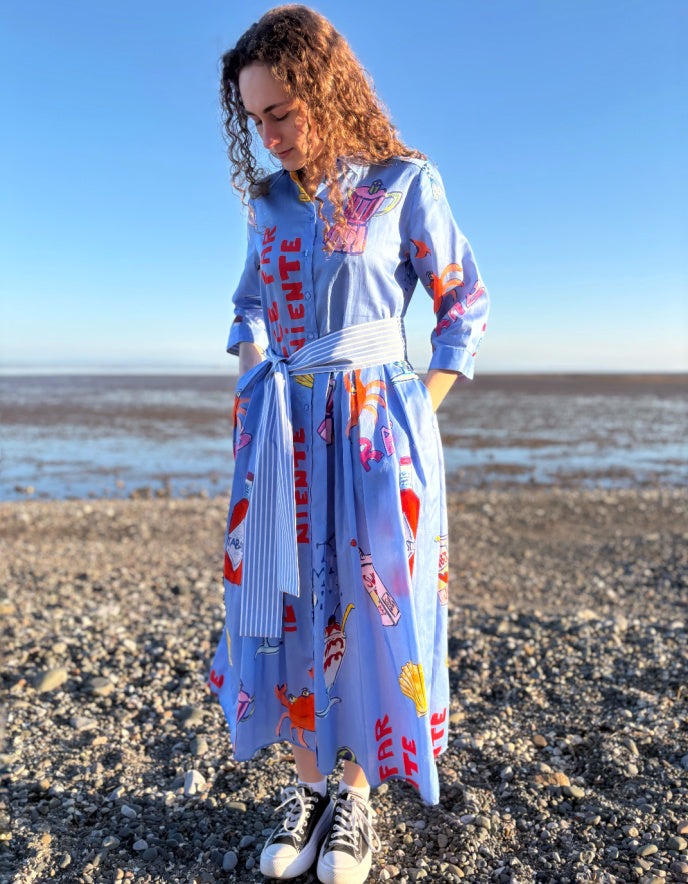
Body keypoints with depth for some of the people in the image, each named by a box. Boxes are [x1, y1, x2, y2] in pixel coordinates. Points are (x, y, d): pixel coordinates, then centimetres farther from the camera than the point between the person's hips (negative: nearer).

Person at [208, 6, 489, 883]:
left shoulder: (403, 183, -1)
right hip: (282, 431, 4)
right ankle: (308, 782, 24)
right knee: (287, 604, 5)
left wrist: (419, 412, -4)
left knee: (373, 604, 1)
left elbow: (465, 304, 3)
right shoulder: (269, 200, 11)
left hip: (375, 422, -4)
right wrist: (251, 391, 9)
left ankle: (359, 793, 22)